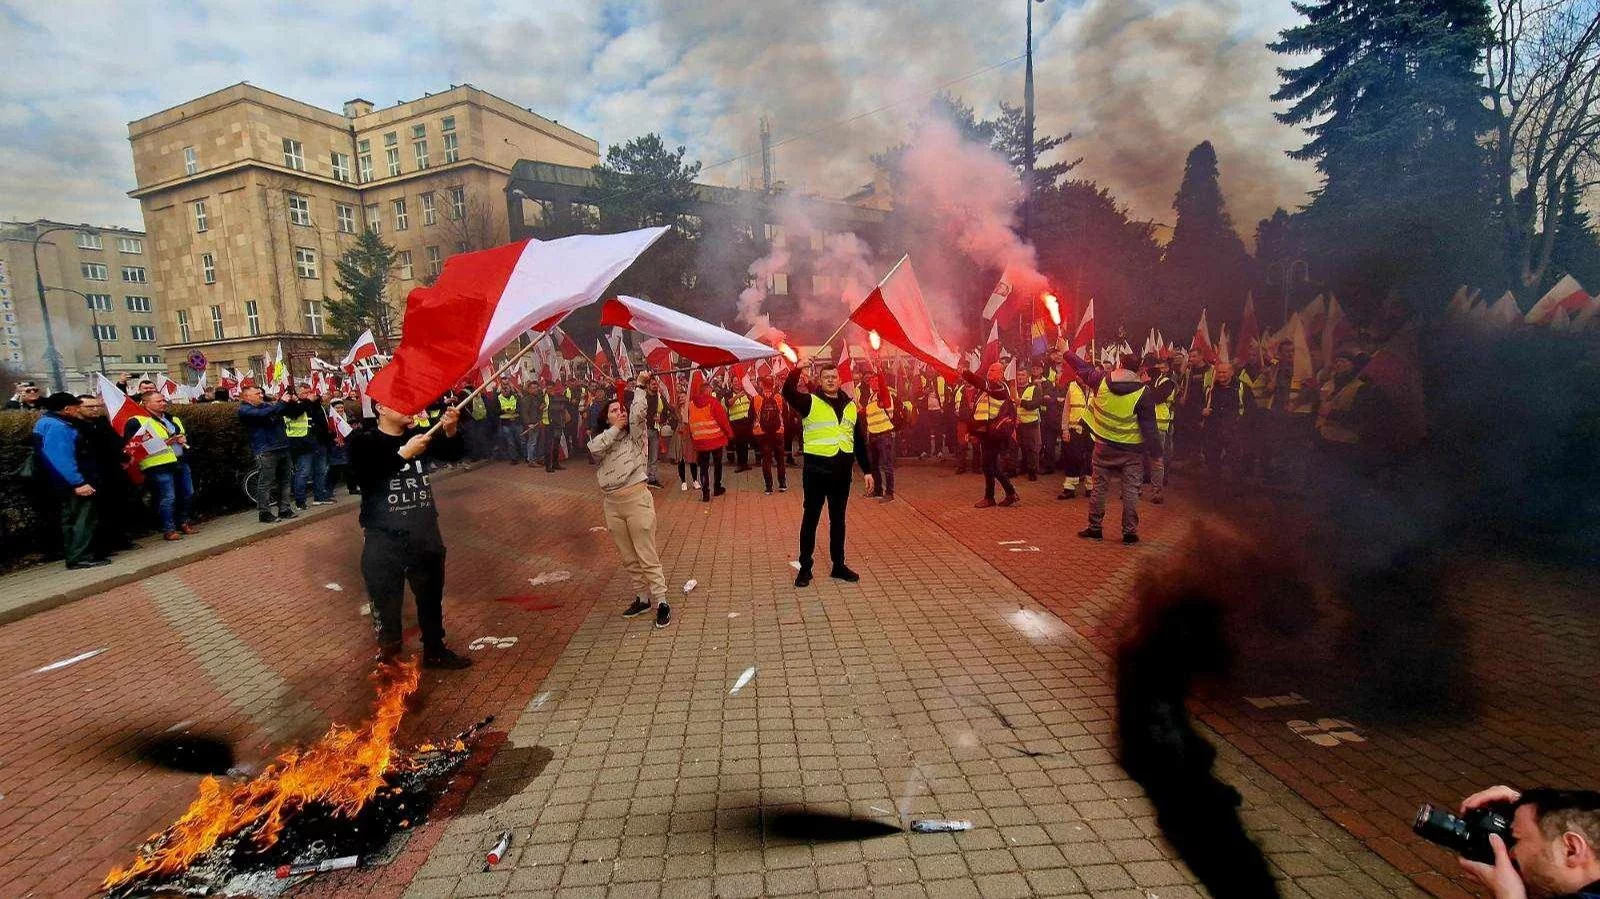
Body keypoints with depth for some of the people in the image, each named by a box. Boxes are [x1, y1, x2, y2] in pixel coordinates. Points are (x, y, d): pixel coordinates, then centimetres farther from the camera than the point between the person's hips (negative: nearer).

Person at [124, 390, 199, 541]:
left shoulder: (173, 419, 18)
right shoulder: (136, 422, -6)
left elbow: (186, 434, 30)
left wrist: (184, 439, 4)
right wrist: (162, 443, -19)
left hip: (181, 462, 7)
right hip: (159, 466, -7)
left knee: (186, 494, 14)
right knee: (168, 498, -7)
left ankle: (183, 523, 30)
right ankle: (168, 529, 2)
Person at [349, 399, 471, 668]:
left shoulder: (420, 435, 5)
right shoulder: (364, 441, -6)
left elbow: (453, 454, -7)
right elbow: (364, 476, -24)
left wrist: (451, 432, -27)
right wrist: (404, 453, -31)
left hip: (426, 533, 4)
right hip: (383, 539, -4)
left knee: (432, 596, 17)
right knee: (386, 603, 5)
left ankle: (435, 651, 34)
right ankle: (389, 656, 24)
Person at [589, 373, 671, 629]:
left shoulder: (635, 434, 3)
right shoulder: (602, 439, 13)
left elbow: (639, 412, -16)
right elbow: (593, 449, -11)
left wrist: (640, 386, -13)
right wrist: (615, 429, -8)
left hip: (636, 498, -5)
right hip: (612, 504, 5)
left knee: (647, 556, -3)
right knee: (628, 558, 13)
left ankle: (661, 602, 3)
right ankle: (642, 598, 25)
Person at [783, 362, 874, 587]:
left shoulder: (850, 406, 11)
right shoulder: (810, 402, -1)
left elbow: (860, 441, 14)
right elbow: (788, 392, -21)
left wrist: (867, 470, 11)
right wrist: (797, 368, -29)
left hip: (842, 471, 4)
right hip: (816, 469, -4)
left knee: (838, 519, 14)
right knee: (811, 518, 6)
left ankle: (839, 565, 25)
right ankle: (805, 567, 15)